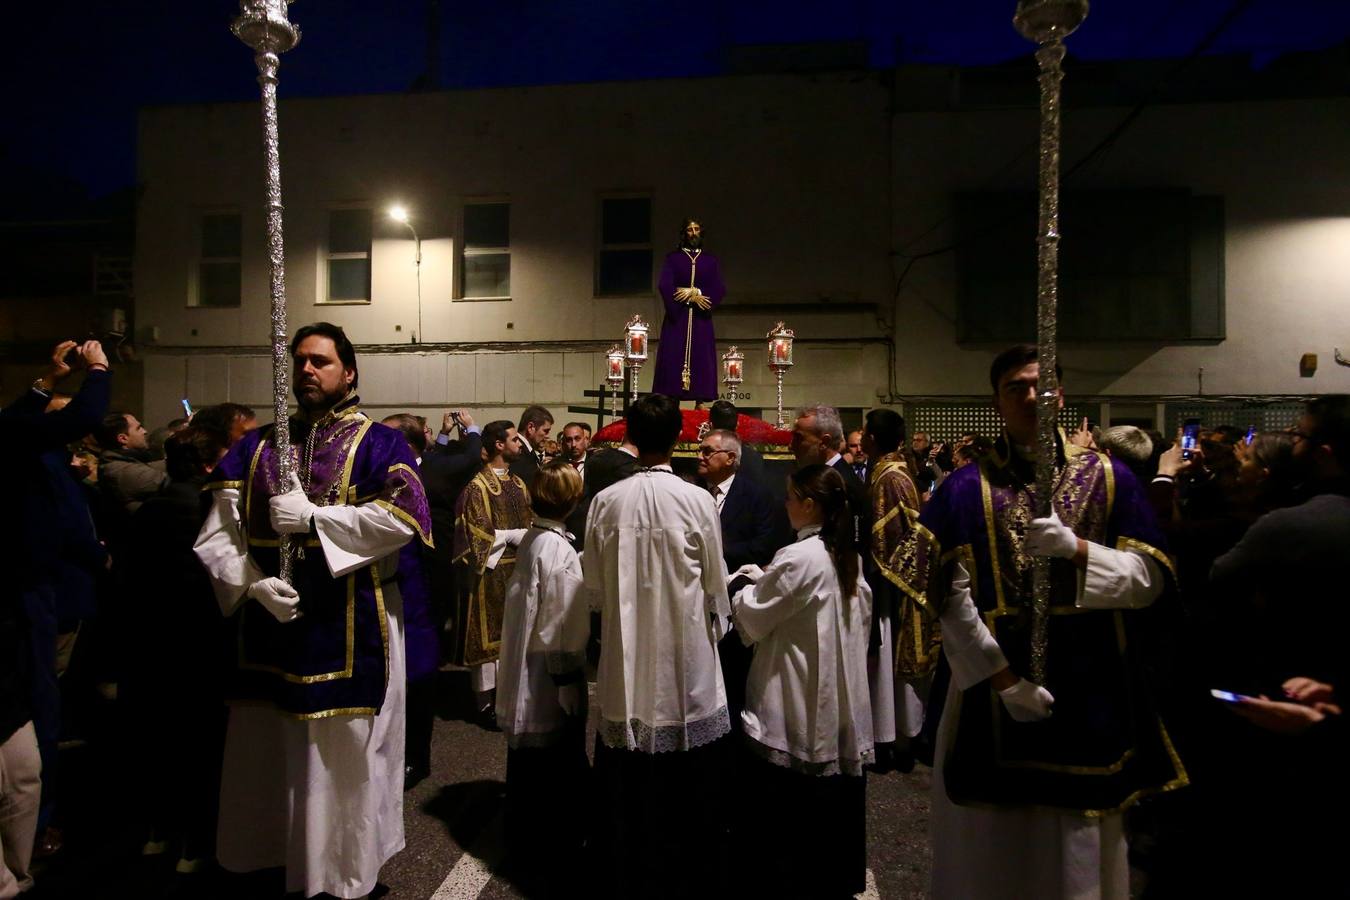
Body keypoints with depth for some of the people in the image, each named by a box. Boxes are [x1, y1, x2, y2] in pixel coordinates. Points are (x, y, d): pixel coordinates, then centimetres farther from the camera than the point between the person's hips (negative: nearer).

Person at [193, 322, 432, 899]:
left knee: (341, 760, 5)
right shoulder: (255, 448, 11)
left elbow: (402, 516, -18)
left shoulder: (378, 444, -1)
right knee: (265, 759, 15)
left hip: (348, 630, -4)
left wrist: (311, 515, -18)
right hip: (267, 627, 4)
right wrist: (253, 584, -13)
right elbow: (217, 536, 4)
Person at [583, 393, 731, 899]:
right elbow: (715, 585, -3)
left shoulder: (606, 501, -8)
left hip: (625, 656, 2)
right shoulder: (697, 500, -13)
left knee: (627, 770, 15)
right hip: (685, 655, -2)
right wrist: (716, 625, 17)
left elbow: (594, 587, 1)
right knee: (684, 771, 14)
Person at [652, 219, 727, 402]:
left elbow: (719, 289, 2)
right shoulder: (672, 258, 9)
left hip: (701, 320, 2)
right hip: (677, 317, -1)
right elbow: (664, 285, -5)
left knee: (701, 360, -4)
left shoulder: (711, 260, 14)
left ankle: (700, 404, -4)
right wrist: (694, 297, -11)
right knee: (674, 359, -8)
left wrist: (694, 292, -10)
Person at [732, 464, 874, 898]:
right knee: (833, 797, 20)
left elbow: (753, 619, -13)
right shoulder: (848, 557, 4)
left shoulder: (798, 557, -21)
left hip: (797, 710, -8)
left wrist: (748, 590, 9)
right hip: (840, 706, 8)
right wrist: (766, 581, 12)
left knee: (784, 816, 7)